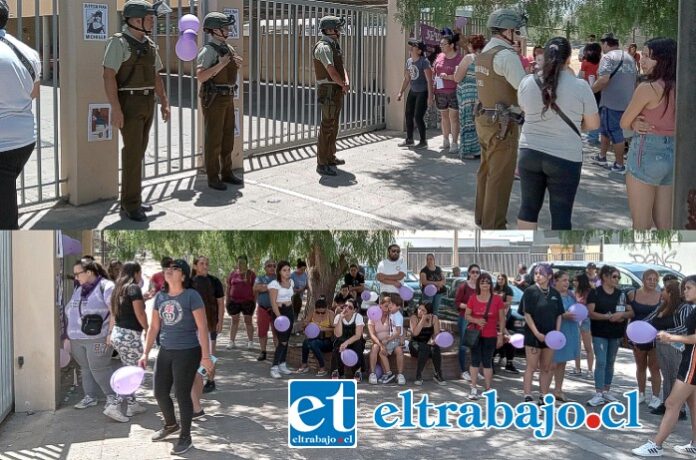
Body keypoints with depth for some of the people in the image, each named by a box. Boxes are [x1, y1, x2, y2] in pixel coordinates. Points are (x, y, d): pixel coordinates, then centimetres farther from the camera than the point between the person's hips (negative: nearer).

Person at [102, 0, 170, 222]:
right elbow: (109, 75, -17)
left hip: (147, 103, 8)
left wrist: (164, 102, 13)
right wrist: (115, 109, -22)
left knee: (138, 151, 11)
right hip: (129, 103, -8)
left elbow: (156, 76, 19)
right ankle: (131, 205, -7)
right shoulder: (119, 42, -12)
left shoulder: (149, 45, 12)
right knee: (133, 152, -11)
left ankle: (130, 200, 18)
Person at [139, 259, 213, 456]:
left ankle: (185, 437, 17)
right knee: (160, 392, 14)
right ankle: (171, 425, 41)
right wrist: (145, 353, 9)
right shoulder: (160, 296, 5)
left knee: (182, 394, 0)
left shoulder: (191, 296, -13)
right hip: (165, 351, 6)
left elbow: (202, 327, -14)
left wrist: (205, 356, -17)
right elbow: (154, 327, 12)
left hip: (187, 352, -6)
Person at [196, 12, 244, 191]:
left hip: (227, 98, 8)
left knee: (228, 137, 12)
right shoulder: (208, 51, -15)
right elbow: (200, 77, -23)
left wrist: (237, 64, 4)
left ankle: (226, 172, 22)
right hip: (213, 99, -8)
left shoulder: (228, 48, 12)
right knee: (213, 139, -3)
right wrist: (220, 65, -27)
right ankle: (213, 178, 3)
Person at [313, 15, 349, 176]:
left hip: (337, 91, 10)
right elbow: (332, 72, -22)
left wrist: (347, 82, -7)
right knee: (327, 127, -10)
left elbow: (342, 68, 13)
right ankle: (322, 164, -10)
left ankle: (330, 157, 29)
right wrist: (343, 85, -6)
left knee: (334, 126, 18)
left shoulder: (334, 46, 16)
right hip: (329, 91, -10)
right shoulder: (324, 47, -16)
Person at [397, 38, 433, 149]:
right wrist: (401, 92, 15)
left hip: (423, 93, -8)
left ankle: (423, 142, 5)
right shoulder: (409, 61, 7)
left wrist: (430, 96, -23)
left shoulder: (424, 62, -17)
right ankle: (409, 139, 23)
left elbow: (429, 80, -19)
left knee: (418, 117, -8)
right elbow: (407, 78, 18)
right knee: (409, 115, 10)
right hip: (413, 92, 8)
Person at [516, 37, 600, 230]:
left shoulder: (527, 82, -2)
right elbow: (593, 124, 0)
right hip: (565, 158, -3)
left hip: (530, 153, 3)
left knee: (528, 206, 15)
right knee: (561, 213, 5)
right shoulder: (580, 86, -11)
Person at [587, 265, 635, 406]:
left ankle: (606, 391, 20)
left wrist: (621, 315, -14)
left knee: (610, 363, 11)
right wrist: (608, 317, -23)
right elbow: (591, 313, -13)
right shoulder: (595, 293, -5)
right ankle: (599, 394, -10)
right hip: (600, 333, -5)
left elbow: (631, 312, 7)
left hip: (616, 334, 5)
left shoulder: (621, 294, 9)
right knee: (601, 362, -10)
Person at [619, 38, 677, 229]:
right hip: (673, 154, 7)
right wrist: (638, 123, -1)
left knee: (641, 224, 2)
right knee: (665, 224, 12)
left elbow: (624, 123, -7)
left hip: (647, 153, -7)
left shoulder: (647, 88, -15)